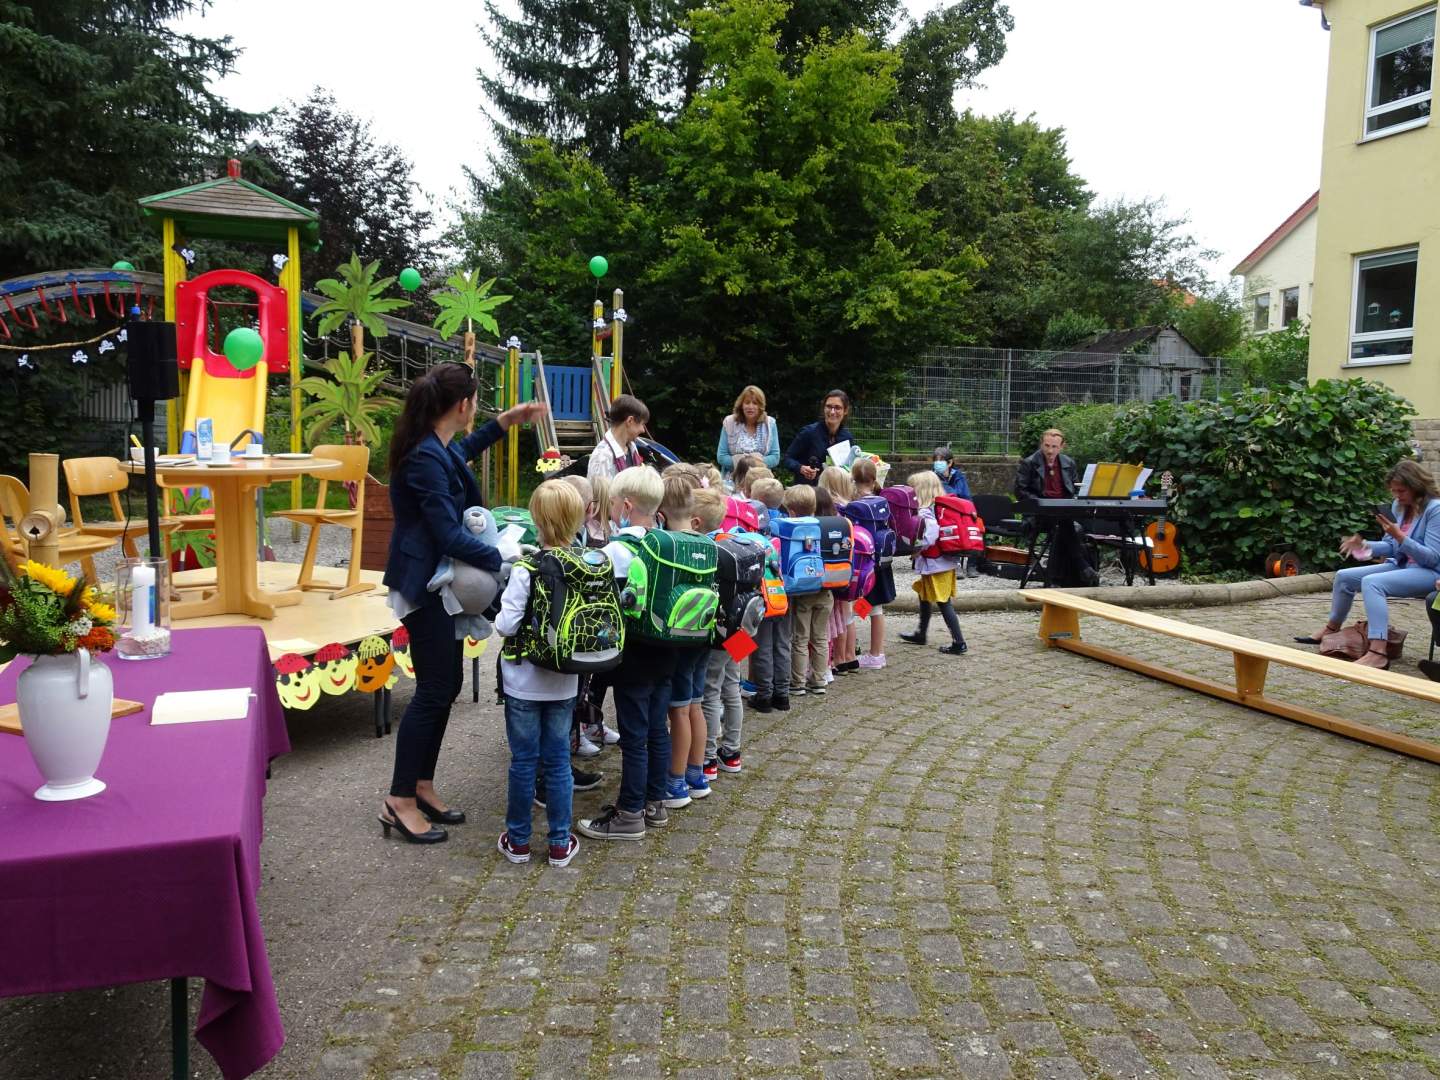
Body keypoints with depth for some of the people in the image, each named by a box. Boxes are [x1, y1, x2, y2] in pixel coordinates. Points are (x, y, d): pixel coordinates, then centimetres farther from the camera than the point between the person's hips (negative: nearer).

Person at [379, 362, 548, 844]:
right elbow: (449, 534, -25)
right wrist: (505, 559, -23)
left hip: (442, 580, 10)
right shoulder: (425, 457, -22)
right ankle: (399, 802, 8)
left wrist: (506, 422, 30)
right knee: (434, 691, -3)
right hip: (425, 584, -10)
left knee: (447, 684, 13)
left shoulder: (438, 448, 7)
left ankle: (422, 786, 24)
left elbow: (462, 451, 34)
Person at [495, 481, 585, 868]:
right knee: (558, 760, 14)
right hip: (564, 683, 3)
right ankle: (560, 843, 21)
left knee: (523, 761, 10)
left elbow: (506, 625, -21)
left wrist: (500, 611, -1)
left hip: (524, 683, -3)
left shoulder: (526, 570, -20)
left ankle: (518, 841, 23)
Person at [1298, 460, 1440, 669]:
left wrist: (1400, 536, -30)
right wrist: (1365, 546, -7)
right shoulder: (1399, 507, 7)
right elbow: (1391, 547, 12)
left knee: (1372, 582, -33)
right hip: (1400, 565, 9)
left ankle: (1378, 653, -43)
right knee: (1344, 576, 5)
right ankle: (1331, 630, 23)